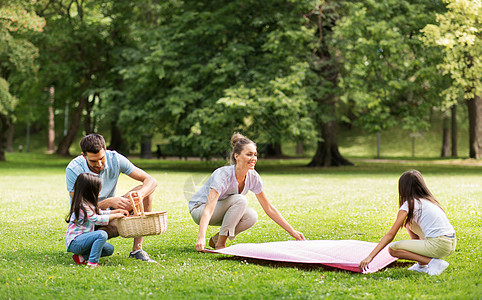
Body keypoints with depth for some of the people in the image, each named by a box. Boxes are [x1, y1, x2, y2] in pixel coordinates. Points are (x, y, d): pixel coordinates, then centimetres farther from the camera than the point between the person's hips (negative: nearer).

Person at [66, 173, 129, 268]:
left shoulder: (88, 204, 13)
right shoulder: (82, 206, -19)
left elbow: (100, 213, 26)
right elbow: (96, 219, -23)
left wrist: (118, 211, 17)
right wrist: (115, 216, -14)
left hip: (82, 240, 10)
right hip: (74, 242, -10)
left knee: (109, 249, 5)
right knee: (102, 234, -29)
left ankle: (81, 257, 2)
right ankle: (92, 262, -28)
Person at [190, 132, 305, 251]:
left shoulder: (253, 178, -14)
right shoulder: (223, 175, -33)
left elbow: (269, 208, -5)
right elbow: (208, 210, -43)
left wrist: (292, 232, -8)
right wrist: (201, 238, -58)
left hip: (221, 210, 6)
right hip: (199, 209, -6)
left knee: (252, 216, -22)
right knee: (240, 200, -29)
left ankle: (216, 239, -1)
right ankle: (220, 244, -19)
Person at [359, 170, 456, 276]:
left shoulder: (409, 204, -1)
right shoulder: (430, 200, 21)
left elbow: (390, 235, -7)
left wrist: (370, 257, -7)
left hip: (439, 246, -8)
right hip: (452, 243, 8)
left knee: (392, 249, -1)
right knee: (410, 223, 25)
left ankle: (433, 262, -9)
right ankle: (421, 265, 19)